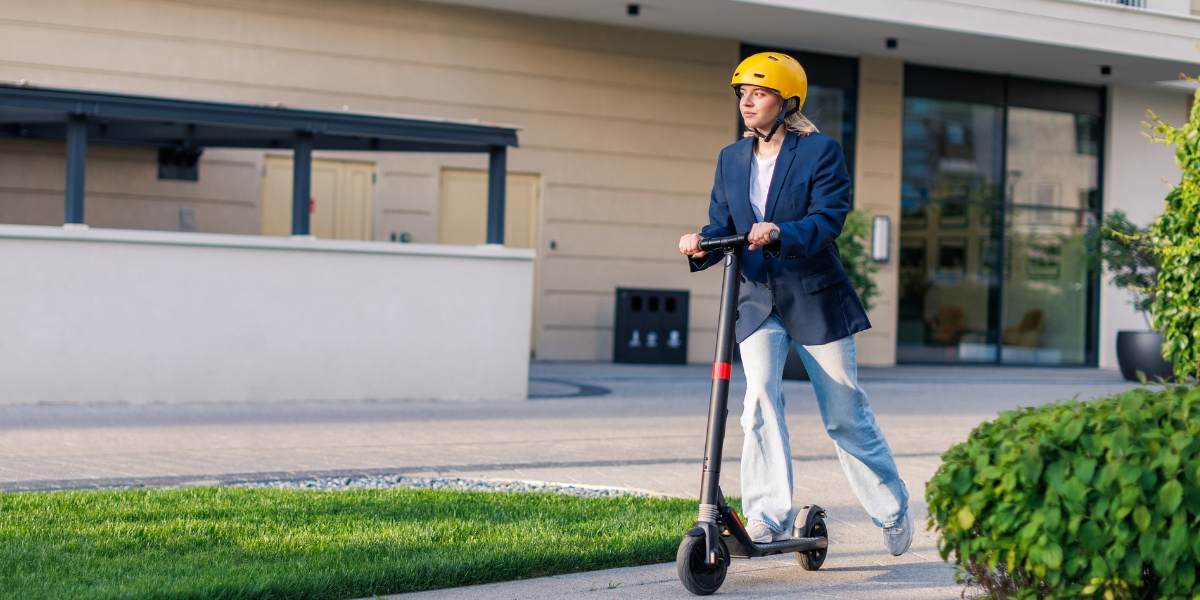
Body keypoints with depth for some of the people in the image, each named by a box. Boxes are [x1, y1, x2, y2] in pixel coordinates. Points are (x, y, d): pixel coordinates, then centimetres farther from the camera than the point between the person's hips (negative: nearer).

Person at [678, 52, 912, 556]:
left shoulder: (821, 151, -6)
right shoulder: (731, 159, 10)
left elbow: (829, 218, -17)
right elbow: (722, 225, 6)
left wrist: (779, 234, -35)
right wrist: (702, 244, -17)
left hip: (815, 300, -3)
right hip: (757, 300, 3)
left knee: (846, 415, 5)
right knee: (760, 397, -17)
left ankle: (891, 508, 24)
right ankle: (768, 517, -12)